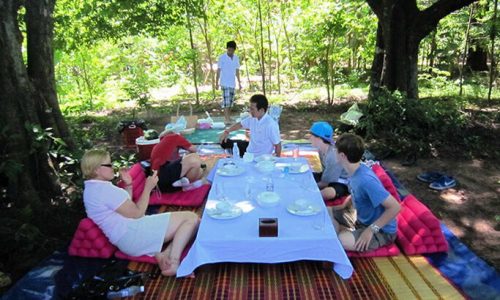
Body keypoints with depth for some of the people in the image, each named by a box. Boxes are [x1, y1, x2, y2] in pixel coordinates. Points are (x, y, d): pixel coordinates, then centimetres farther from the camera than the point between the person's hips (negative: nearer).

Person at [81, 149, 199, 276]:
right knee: (191, 218, -13)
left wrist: (128, 186, 11)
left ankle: (165, 255, -7)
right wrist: (148, 187, -6)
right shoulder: (104, 189, -16)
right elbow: (137, 214, -14)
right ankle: (173, 260, -17)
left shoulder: (92, 189, 16)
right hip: (133, 235, -11)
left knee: (184, 221, 13)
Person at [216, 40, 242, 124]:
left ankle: (228, 117, 18)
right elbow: (218, 71, -5)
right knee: (226, 100, -12)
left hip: (232, 83, 5)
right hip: (224, 83, -5)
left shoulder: (236, 58, 8)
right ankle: (226, 118, -13)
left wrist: (239, 82, 11)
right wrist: (216, 83, -8)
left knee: (231, 100, 9)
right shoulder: (222, 58, -6)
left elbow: (237, 71, 13)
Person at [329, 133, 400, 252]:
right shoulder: (355, 171, -4)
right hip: (362, 221, 8)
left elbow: (395, 207, -31)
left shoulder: (366, 180, -32)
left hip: (382, 231, -8)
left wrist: (371, 229, -27)